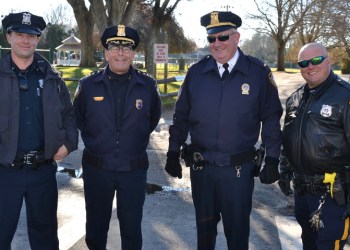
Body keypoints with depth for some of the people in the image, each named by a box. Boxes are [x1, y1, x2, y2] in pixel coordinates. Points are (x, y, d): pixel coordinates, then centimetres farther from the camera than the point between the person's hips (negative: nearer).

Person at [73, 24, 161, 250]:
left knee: (132, 226, 11)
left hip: (134, 169, 0)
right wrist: (92, 140, 9)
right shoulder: (89, 85, -3)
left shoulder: (148, 85, -3)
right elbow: (78, 117, 14)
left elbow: (154, 117, 14)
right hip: (97, 168, 1)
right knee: (96, 225, 14)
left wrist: (139, 139, 9)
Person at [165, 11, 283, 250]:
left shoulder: (259, 73, -7)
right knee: (204, 226, 19)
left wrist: (272, 160, -4)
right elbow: (181, 116, 6)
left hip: (239, 168, -2)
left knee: (238, 229, 12)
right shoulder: (196, 72, 0)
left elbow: (271, 118, -3)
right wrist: (173, 154, 6)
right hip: (201, 166, 2)